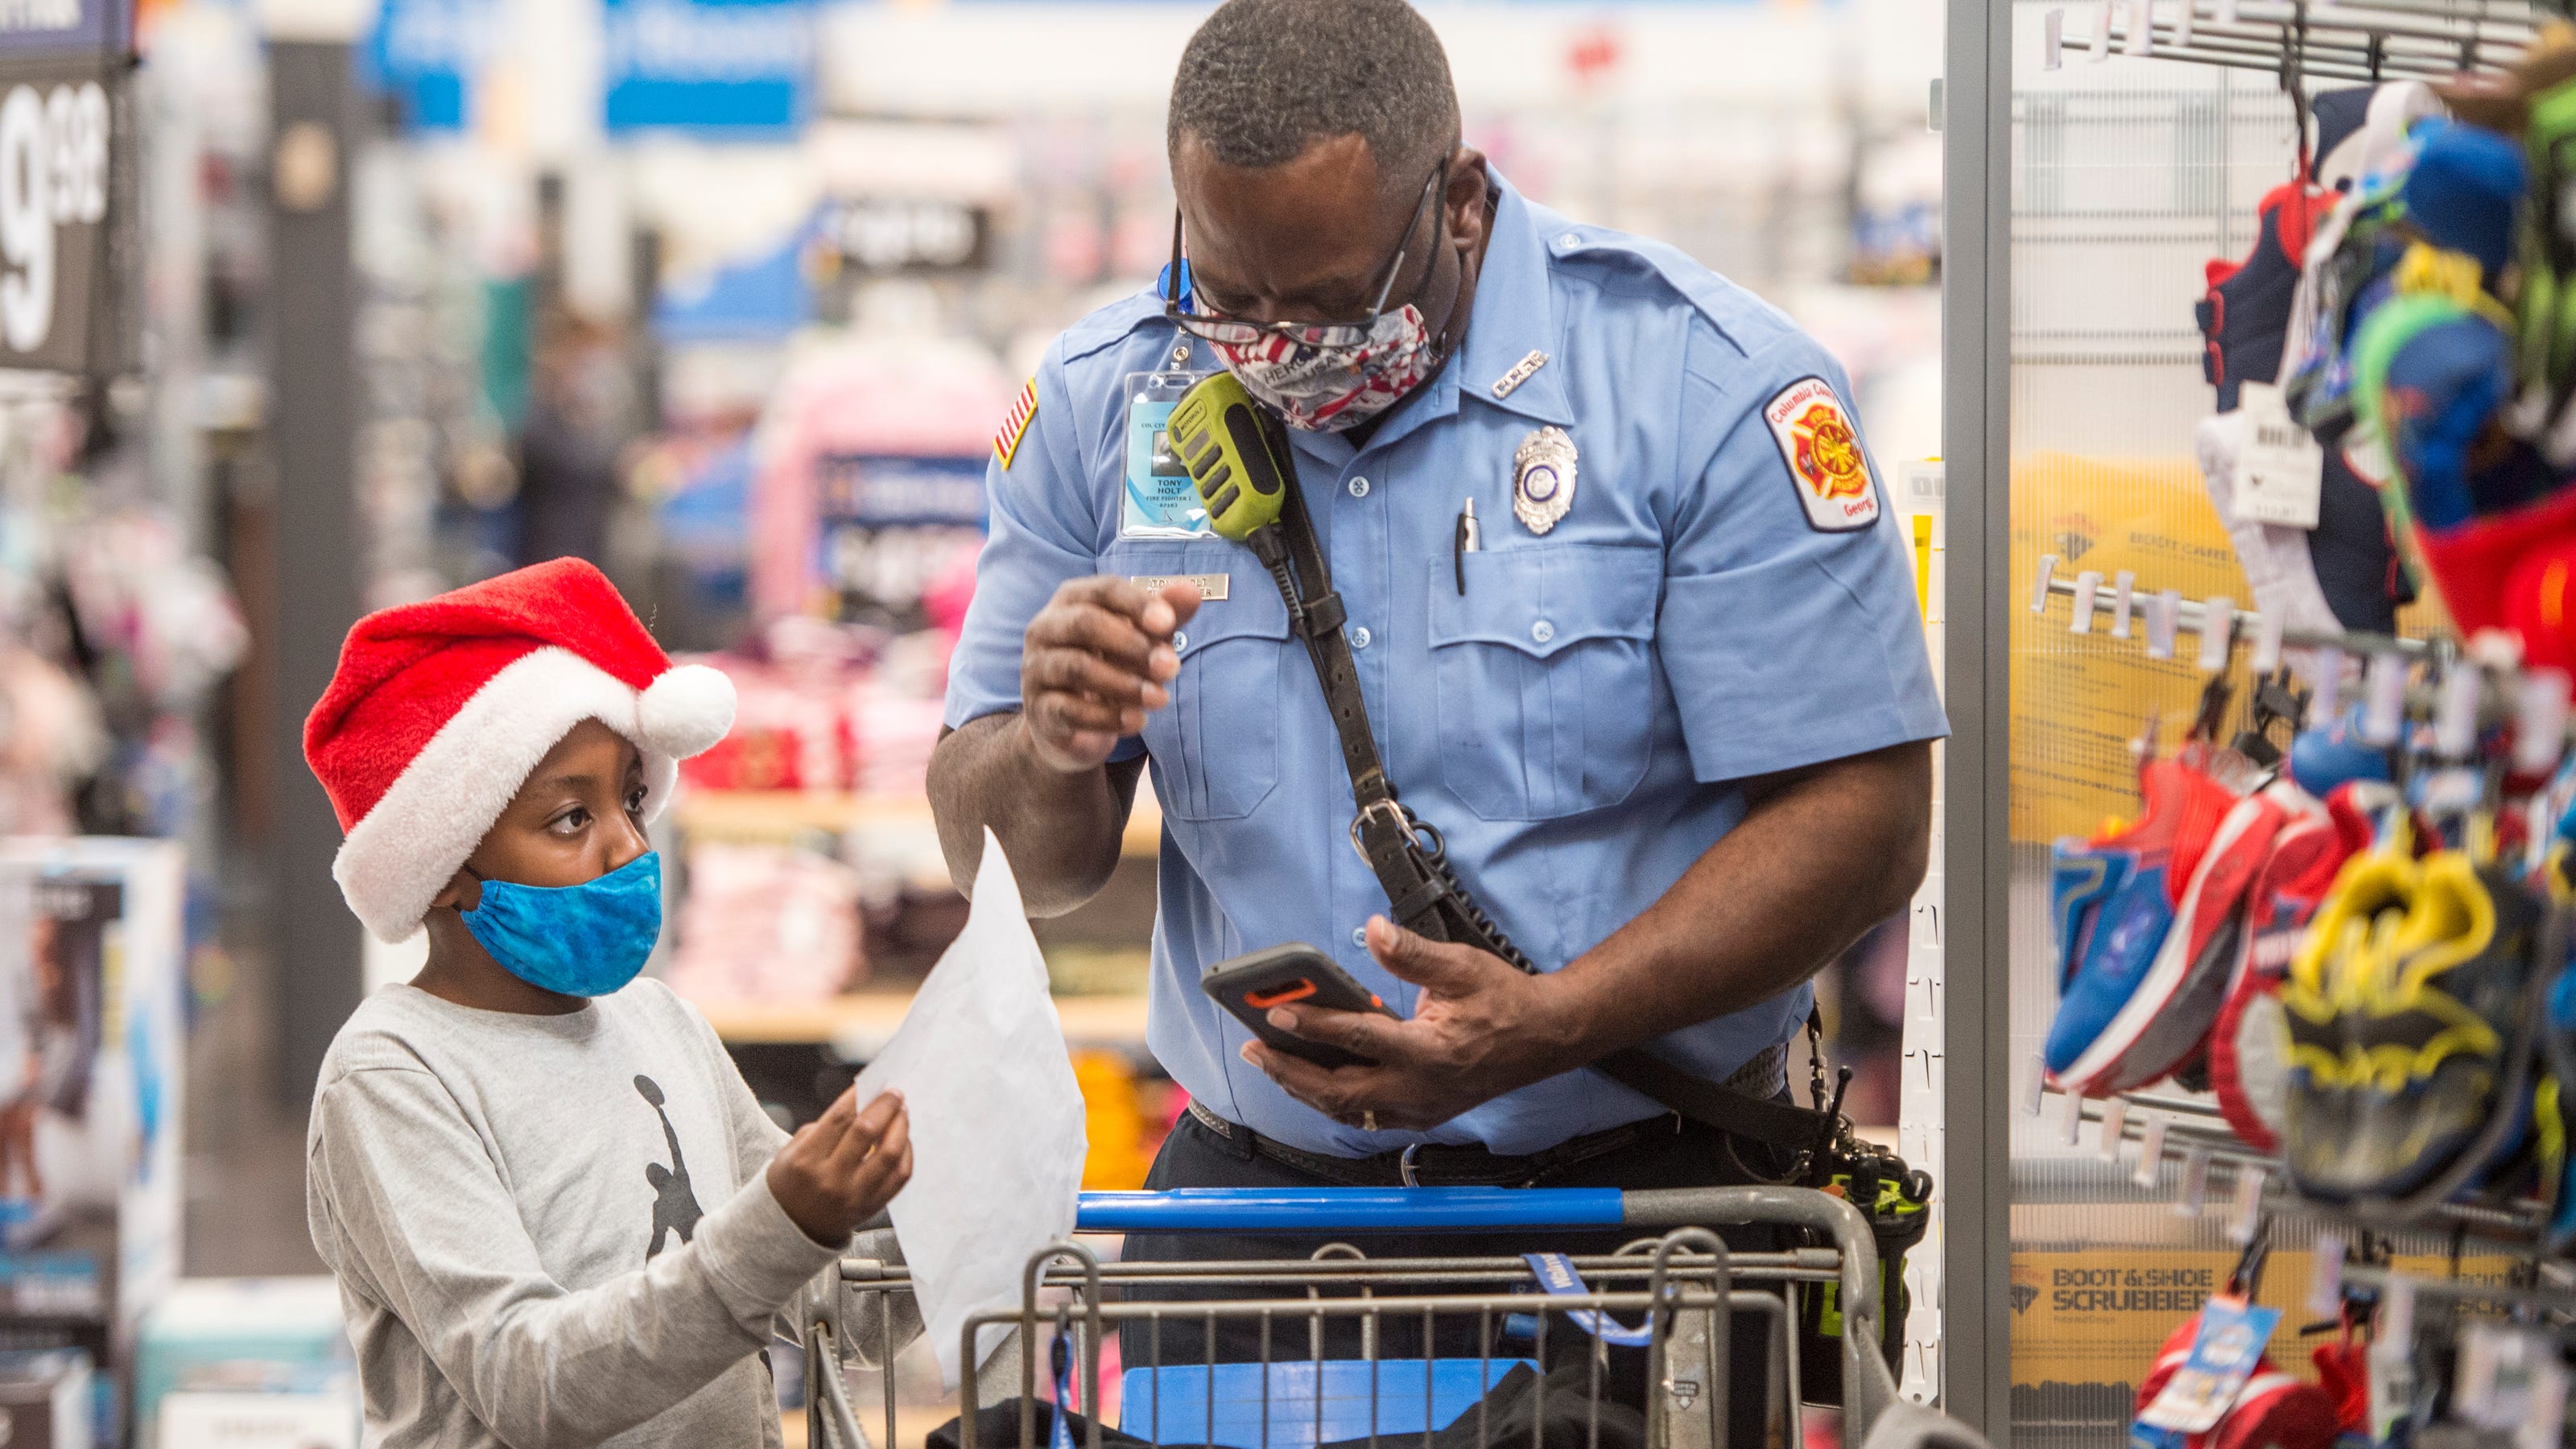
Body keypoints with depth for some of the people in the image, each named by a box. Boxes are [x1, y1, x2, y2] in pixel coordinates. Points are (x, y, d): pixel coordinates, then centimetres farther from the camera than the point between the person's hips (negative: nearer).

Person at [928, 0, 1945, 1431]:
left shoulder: (1709, 387, -4)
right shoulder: (1103, 405, 8)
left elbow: (1860, 823, -7)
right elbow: (1015, 866, 13)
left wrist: (1544, 1030, -20)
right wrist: (1052, 756, -12)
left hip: (1642, 1197, -3)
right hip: (1247, 1195, 3)